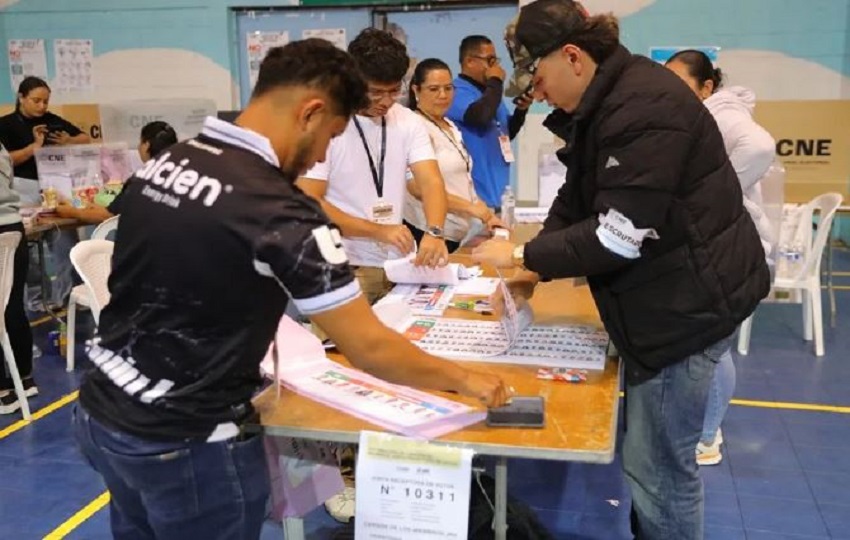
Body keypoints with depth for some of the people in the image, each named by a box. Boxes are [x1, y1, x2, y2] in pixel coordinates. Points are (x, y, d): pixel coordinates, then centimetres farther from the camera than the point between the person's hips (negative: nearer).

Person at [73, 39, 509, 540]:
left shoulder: (163, 163, -1)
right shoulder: (279, 213, -24)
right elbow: (371, 348, -20)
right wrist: (466, 380, -6)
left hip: (102, 414, 8)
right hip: (182, 445, -7)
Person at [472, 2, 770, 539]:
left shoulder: (643, 106, -22)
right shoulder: (600, 104, 11)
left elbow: (622, 233, -26)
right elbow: (575, 201, 11)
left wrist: (524, 255, -16)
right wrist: (532, 273, -2)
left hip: (688, 302, -10)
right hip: (663, 298, 10)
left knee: (658, 465, -1)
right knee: (650, 456, 20)